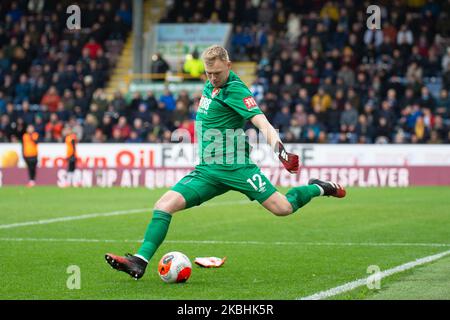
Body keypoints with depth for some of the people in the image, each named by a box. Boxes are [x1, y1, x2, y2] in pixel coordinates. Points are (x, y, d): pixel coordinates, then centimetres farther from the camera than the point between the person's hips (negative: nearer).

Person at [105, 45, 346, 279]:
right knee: (164, 206, -12)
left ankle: (318, 189, 19)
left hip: (236, 167, -6)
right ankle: (140, 261, -16)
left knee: (282, 208, -10)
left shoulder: (235, 90, -12)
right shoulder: (209, 86, 11)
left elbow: (261, 121, -25)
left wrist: (278, 146, -40)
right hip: (207, 171, 6)